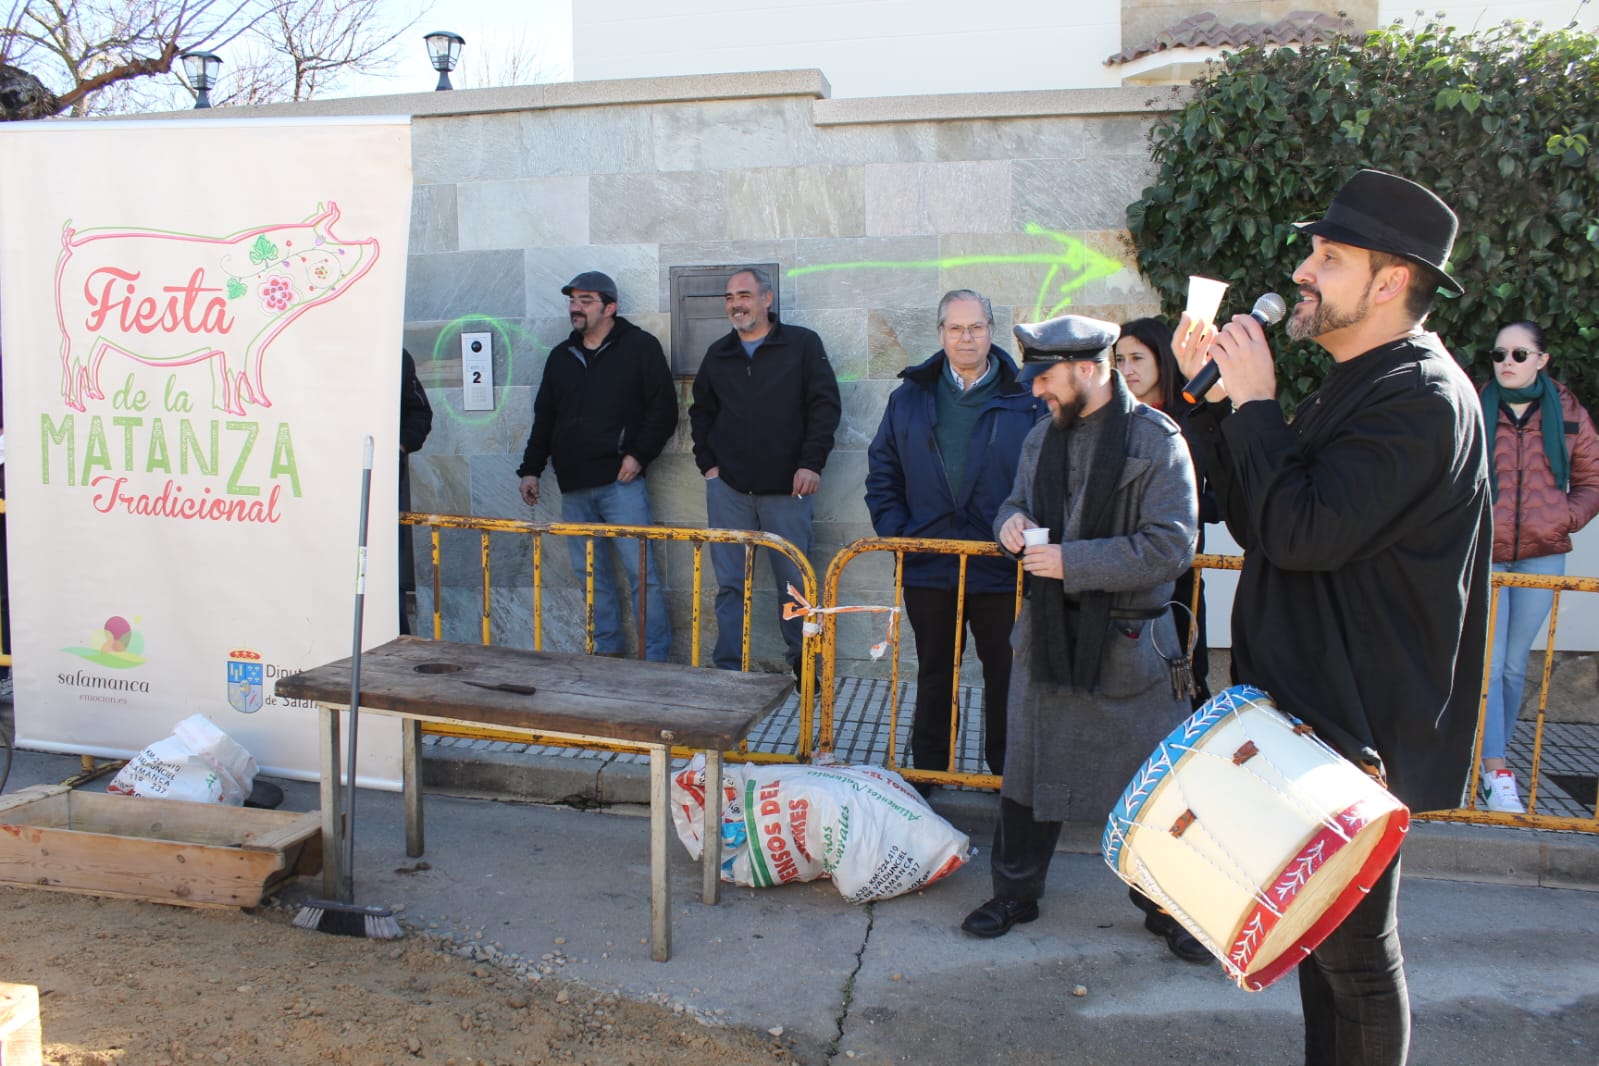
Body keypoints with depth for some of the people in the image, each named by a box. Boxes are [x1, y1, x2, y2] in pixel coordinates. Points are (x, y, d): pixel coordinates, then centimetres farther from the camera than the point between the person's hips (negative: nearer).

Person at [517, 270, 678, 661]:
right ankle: (607, 648, 20)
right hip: (573, 486, 6)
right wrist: (531, 468, 17)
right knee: (589, 571, 9)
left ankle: (655, 656, 0)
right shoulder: (560, 356, 18)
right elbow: (543, 418, 22)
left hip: (620, 482, -6)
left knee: (641, 569, -6)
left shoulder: (640, 347, 1)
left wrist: (639, 454, -11)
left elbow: (664, 408, -3)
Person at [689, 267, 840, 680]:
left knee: (794, 580, 4)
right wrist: (707, 463, 9)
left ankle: (800, 663, 21)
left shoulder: (803, 344, 1)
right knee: (730, 583, 4)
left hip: (786, 488, -3)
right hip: (727, 488, 3)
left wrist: (811, 463, -10)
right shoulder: (718, 354, 13)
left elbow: (825, 405, -3)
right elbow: (701, 413, 21)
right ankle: (729, 669, 10)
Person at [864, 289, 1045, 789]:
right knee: (934, 672, 15)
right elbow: (882, 471, 8)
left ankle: (1006, 773, 26)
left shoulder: (1024, 399, -2)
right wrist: (894, 531, -2)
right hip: (929, 564, 2)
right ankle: (925, 771, 29)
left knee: (1005, 674, 10)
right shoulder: (911, 396, 6)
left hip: (1002, 567, -2)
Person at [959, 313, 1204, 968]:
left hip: (1128, 641, -5)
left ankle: (1169, 907, 26)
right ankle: (1016, 891, 30)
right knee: (1029, 767, 13)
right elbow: (1018, 502, 22)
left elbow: (1171, 546, -19)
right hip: (1048, 631, 5)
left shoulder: (1157, 441, -13)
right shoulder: (1042, 438, 7)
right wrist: (1012, 522, -3)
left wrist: (1073, 562, -22)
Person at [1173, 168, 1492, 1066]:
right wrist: (1218, 397, 5)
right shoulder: (1356, 385, 13)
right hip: (1315, 711, 10)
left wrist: (1256, 400, -17)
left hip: (1357, 726, -10)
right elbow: (1257, 520, 12)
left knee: (1355, 949, 4)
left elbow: (1305, 529, -27)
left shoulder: (1421, 397, -19)